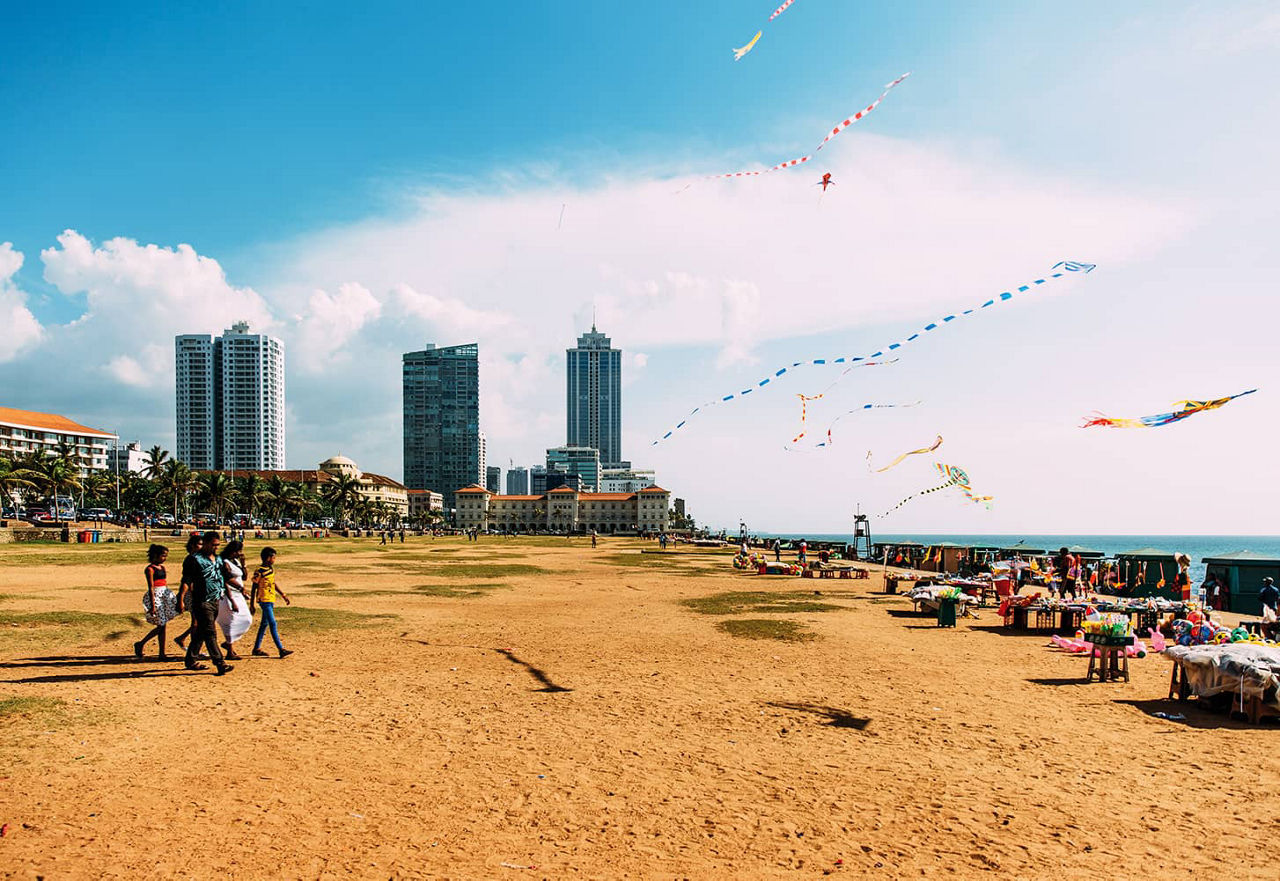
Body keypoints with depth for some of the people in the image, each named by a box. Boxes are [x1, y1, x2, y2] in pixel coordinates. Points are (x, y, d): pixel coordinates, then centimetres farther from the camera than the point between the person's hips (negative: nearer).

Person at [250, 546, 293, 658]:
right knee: (272, 624, -11)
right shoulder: (259, 572, -15)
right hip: (264, 600, -9)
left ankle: (257, 648, 24)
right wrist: (251, 605, -9)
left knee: (265, 624, 14)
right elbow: (254, 588, -11)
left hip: (271, 600, 9)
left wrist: (283, 596, 18)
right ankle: (281, 649, -12)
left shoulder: (271, 569, 9)